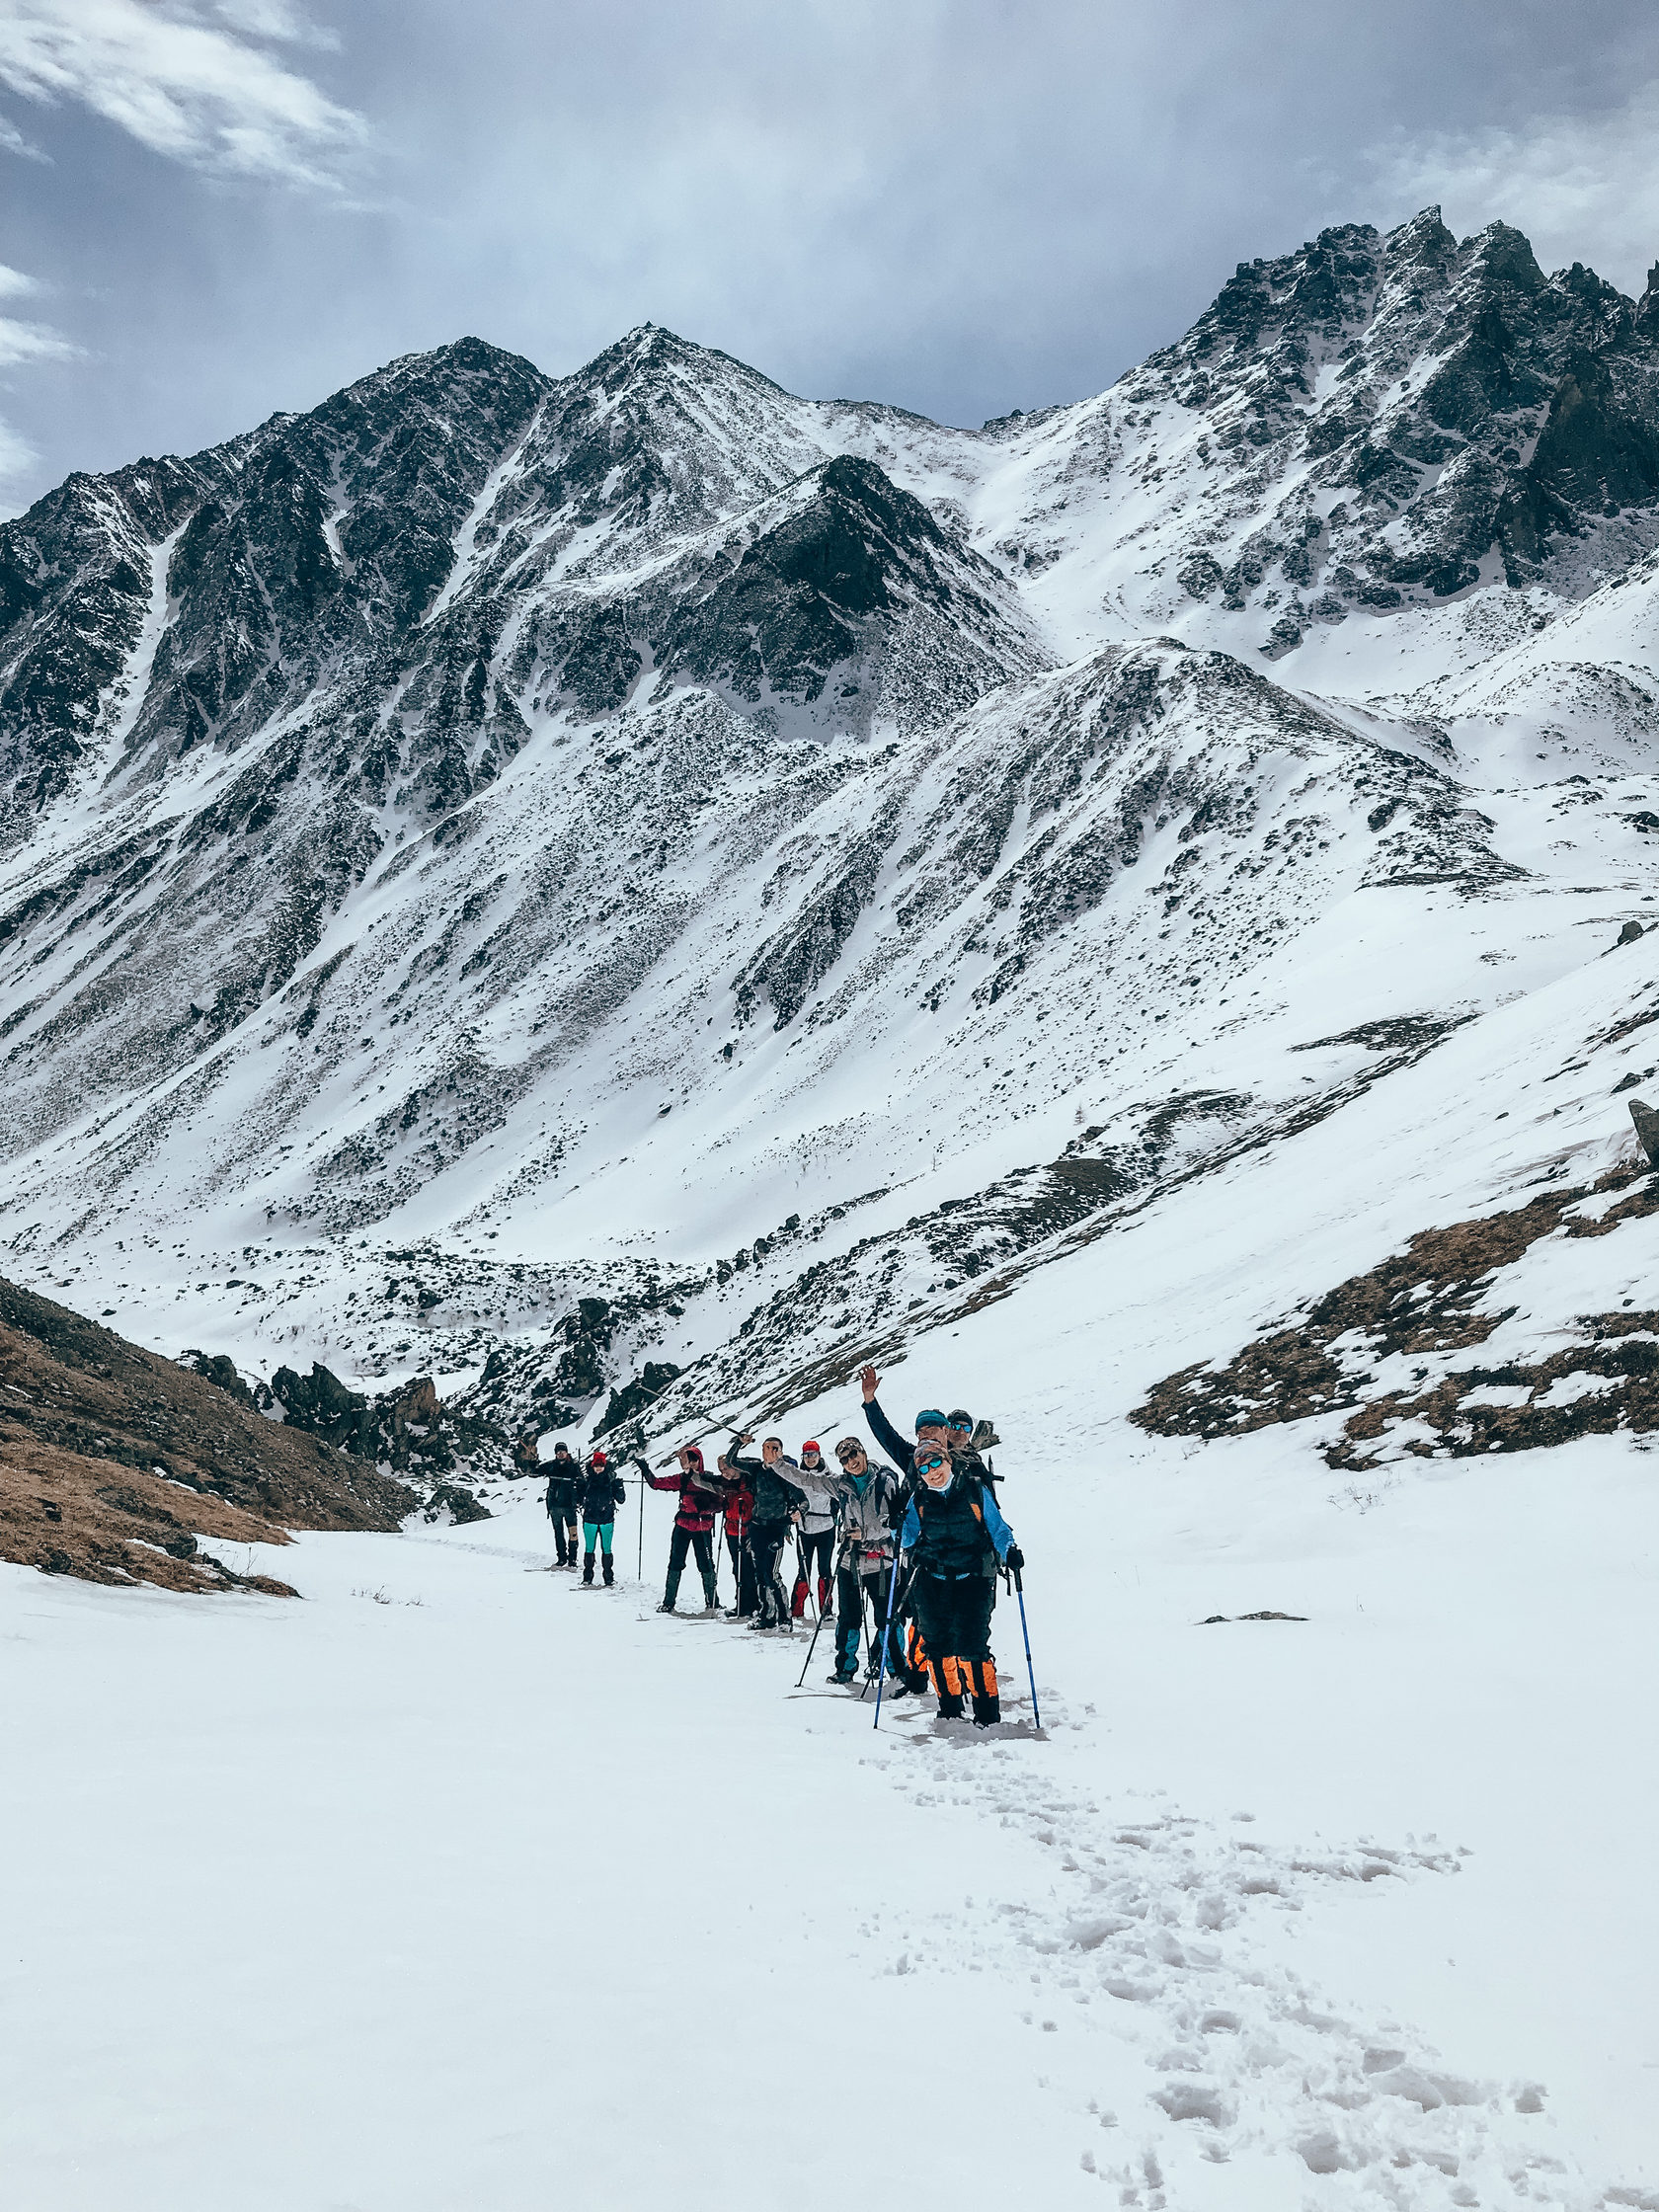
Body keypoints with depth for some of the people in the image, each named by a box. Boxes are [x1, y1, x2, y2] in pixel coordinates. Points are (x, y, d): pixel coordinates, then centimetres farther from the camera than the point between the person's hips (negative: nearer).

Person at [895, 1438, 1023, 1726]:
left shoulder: (976, 1490, -4)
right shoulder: (919, 1498, 5)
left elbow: (997, 1528, 0)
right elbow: (909, 1538, 6)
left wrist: (1009, 1551, -18)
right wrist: (898, 1528, -16)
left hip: (972, 1580, -4)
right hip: (931, 1582, 4)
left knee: (971, 1646, -11)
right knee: (937, 1645, 7)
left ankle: (987, 1710, 3)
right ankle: (949, 1708, 24)